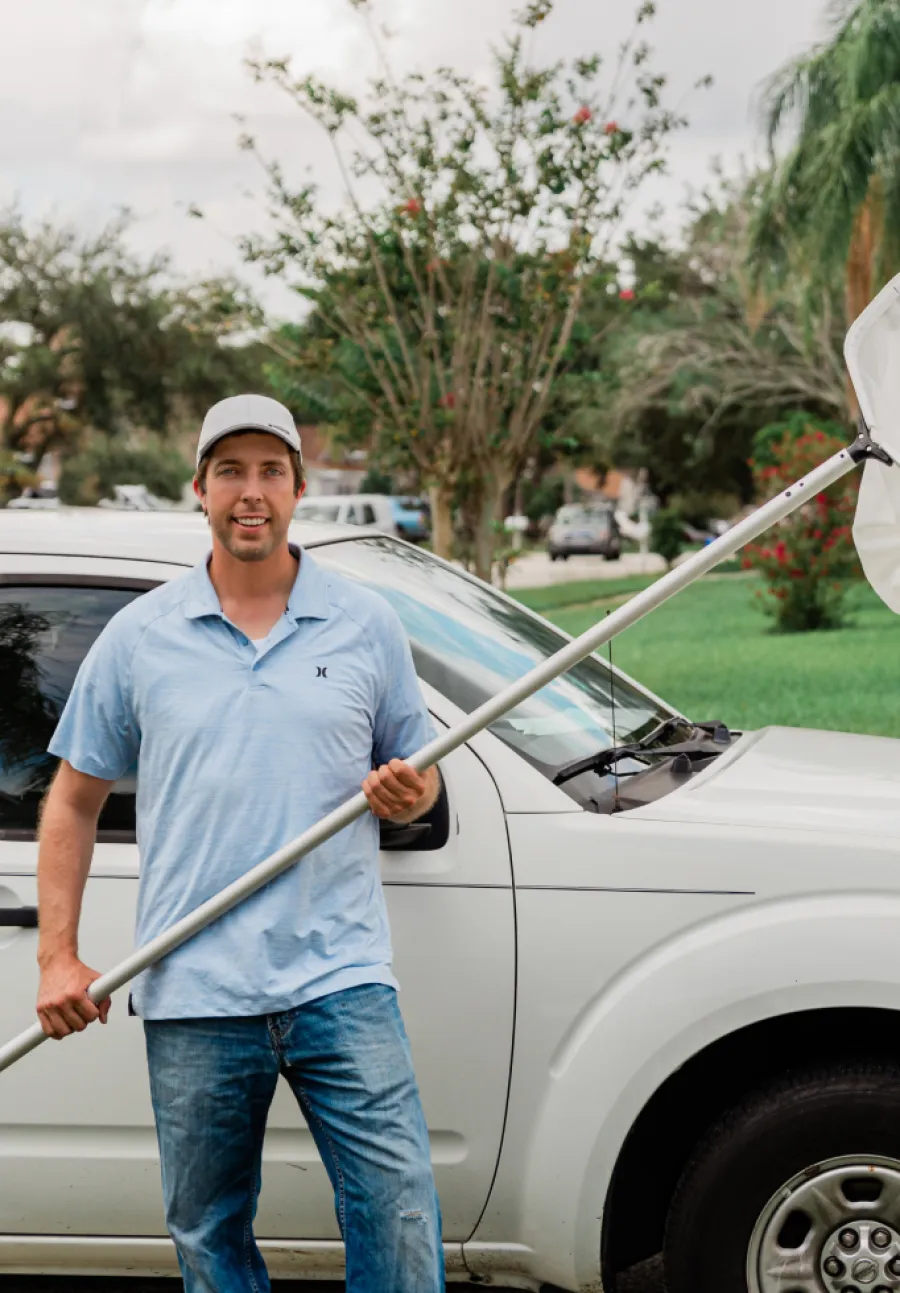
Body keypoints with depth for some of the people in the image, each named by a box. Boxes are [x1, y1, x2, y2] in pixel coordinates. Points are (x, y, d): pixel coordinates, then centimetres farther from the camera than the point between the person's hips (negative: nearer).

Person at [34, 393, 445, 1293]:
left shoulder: (367, 624, 8)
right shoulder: (140, 636, 6)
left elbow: (416, 780, 16)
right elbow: (74, 800, 10)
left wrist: (407, 794, -9)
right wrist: (58, 956, 2)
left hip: (339, 977, 0)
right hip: (192, 993, 1)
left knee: (398, 1210, -6)